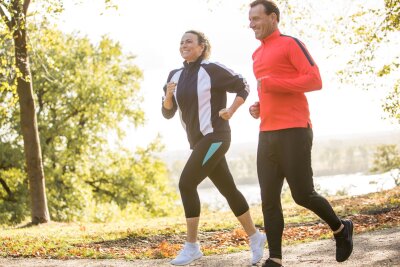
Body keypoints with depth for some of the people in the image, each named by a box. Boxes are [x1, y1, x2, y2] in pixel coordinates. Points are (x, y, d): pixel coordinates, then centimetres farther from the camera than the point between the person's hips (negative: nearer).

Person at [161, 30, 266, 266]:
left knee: (186, 184, -16)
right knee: (228, 190, 12)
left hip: (215, 137, -7)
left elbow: (243, 87, -5)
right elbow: (168, 113, 10)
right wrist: (168, 96, -9)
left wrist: (230, 111, -16)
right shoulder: (176, 76, 10)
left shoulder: (212, 70, -10)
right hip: (198, 140, 7)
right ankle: (255, 237, 24)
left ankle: (192, 246, -9)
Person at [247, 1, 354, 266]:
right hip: (267, 134, 7)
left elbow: (315, 80, -12)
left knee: (303, 195, -4)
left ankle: (340, 228, 21)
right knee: (269, 199, -1)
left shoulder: (291, 44, -3)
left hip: (294, 132, -7)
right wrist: (259, 107, 13)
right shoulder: (257, 55, 22)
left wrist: (270, 84, -17)